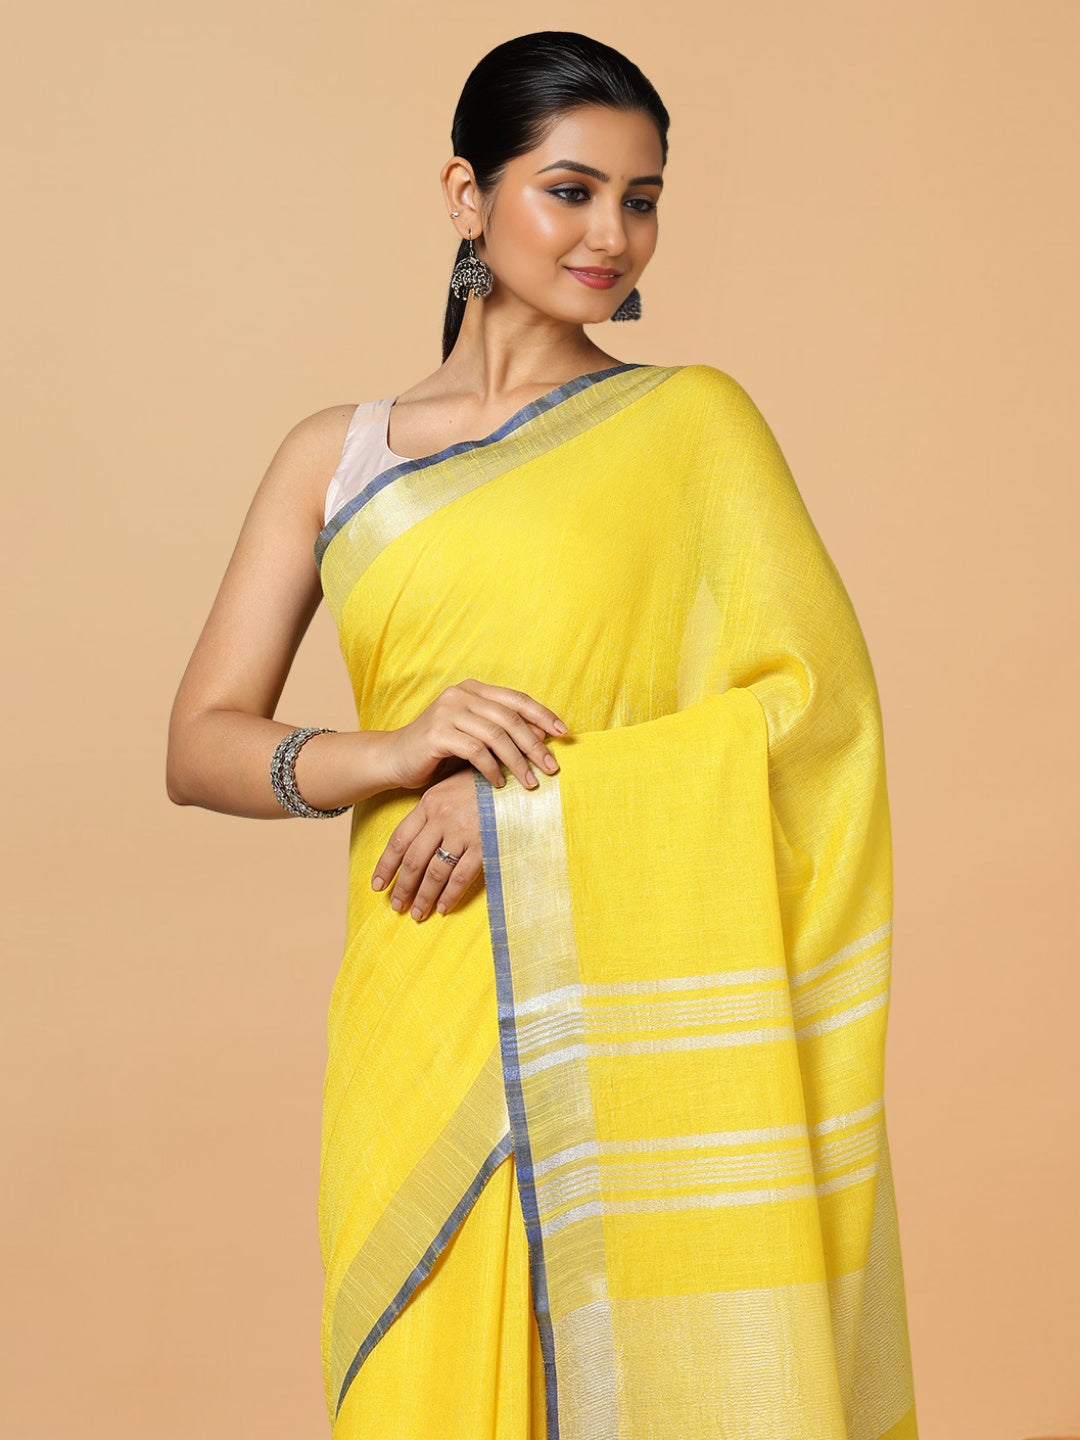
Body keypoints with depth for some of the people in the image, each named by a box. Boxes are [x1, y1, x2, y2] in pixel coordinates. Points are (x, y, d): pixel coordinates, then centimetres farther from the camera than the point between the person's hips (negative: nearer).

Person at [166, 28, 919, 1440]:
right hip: (427, 1019, 2)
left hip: (638, 1023, -1)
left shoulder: (693, 422, 4)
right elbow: (202, 745, 6)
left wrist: (532, 792, -16)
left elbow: (817, 697, -7)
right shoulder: (337, 455, 9)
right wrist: (390, 756, -14)